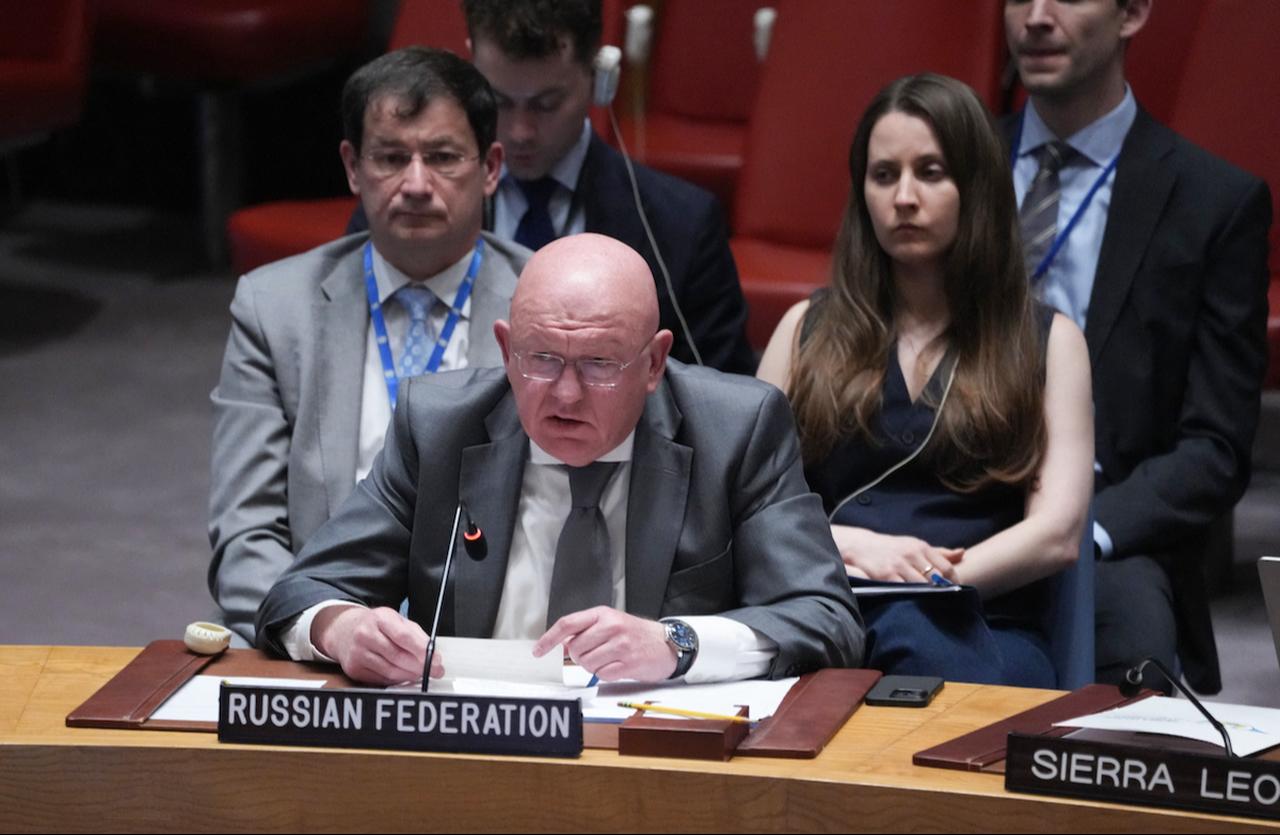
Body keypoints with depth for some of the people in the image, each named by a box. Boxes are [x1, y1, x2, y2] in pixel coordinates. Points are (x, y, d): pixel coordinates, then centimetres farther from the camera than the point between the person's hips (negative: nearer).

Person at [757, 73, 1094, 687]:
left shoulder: (1048, 342, 16)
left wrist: (934, 580, -10)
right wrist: (854, 545, -9)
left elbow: (1058, 533, 4)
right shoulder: (808, 329, 21)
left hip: (983, 626, -1)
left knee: (910, 633, -41)